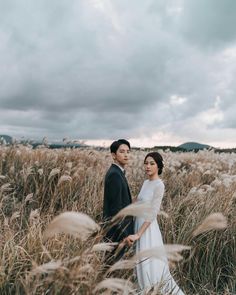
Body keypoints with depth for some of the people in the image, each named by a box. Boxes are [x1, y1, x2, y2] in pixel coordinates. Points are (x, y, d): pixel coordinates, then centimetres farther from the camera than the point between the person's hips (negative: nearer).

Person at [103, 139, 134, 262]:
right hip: (117, 230, -10)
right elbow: (115, 208, -23)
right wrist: (123, 237, -21)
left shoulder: (118, 172, 11)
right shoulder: (114, 174, -20)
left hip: (119, 229, 10)